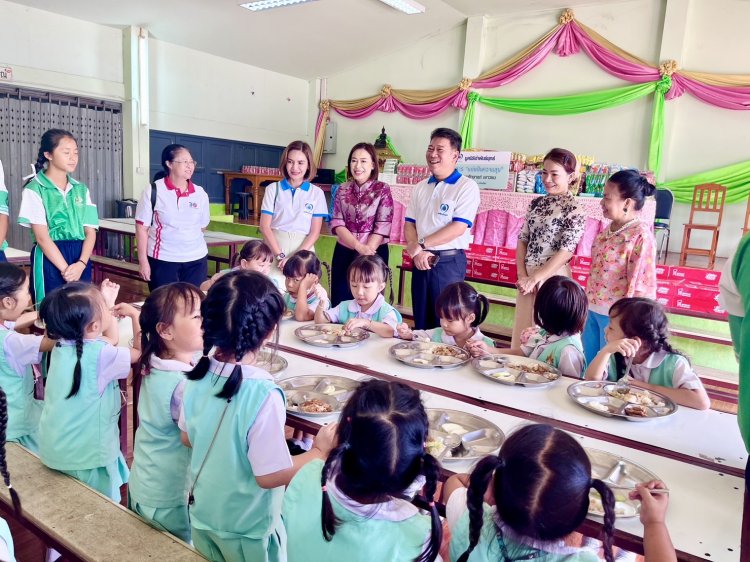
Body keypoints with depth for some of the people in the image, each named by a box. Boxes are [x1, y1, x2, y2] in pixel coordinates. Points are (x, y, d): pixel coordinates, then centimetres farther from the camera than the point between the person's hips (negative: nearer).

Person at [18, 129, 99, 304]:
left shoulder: (81, 189, 10)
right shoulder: (34, 189, -2)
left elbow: (90, 232, 4)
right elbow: (41, 236, -10)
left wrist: (80, 264, -11)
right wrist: (65, 268, -16)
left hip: (80, 257, 4)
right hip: (50, 259, -4)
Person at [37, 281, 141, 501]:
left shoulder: (63, 344, -3)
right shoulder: (100, 355, -26)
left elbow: (111, 339, 13)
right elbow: (140, 350, -11)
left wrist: (107, 304, 13)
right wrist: (134, 314, -4)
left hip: (54, 448, 7)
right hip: (85, 455, -7)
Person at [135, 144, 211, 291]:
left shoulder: (200, 194, 3)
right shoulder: (153, 191, -6)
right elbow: (142, 227, -4)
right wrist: (143, 261, -6)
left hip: (196, 259, 3)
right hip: (162, 260, -3)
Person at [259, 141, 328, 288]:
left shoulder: (317, 193, 4)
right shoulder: (273, 189, 4)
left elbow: (315, 232, 0)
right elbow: (265, 226, -1)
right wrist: (280, 255, -11)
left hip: (304, 250, 0)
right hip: (275, 248, 0)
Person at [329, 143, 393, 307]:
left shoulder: (382, 189, -3)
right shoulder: (342, 190, 6)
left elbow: (382, 227, -9)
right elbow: (336, 224, -2)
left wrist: (366, 252, -17)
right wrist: (359, 247, -16)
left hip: (374, 254, -3)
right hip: (344, 253, 3)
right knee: (339, 304, 7)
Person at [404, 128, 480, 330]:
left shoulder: (467, 186, -8)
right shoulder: (420, 187, 12)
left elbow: (458, 228, -17)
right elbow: (409, 224, 9)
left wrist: (421, 243, -13)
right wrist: (416, 251, -11)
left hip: (449, 262, -5)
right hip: (421, 261, 6)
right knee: (420, 322, 13)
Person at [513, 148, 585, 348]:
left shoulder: (574, 209, -8)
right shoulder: (537, 203, 9)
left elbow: (566, 251, -13)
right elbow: (523, 239, 7)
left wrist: (535, 278, -14)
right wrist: (522, 275, -4)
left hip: (553, 278, -5)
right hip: (528, 277, 6)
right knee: (522, 333, 11)